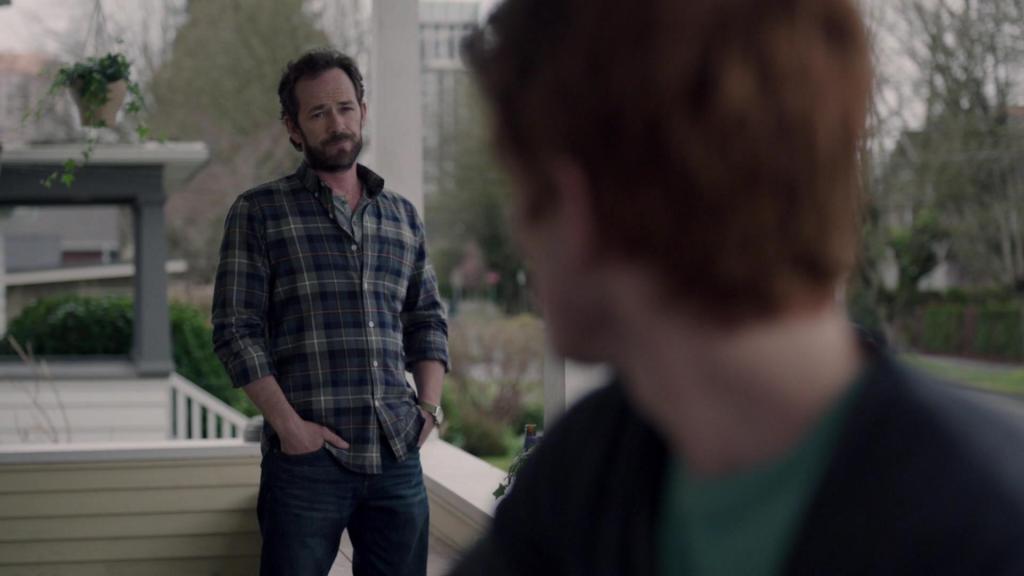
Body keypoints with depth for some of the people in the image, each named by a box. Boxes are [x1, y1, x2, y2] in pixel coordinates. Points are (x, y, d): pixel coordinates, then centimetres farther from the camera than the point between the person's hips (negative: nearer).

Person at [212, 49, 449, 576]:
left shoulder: (402, 216, 16)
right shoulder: (259, 212, 3)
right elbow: (235, 330, -4)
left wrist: (429, 405, 7)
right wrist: (288, 424, -12)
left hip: (397, 456, 4)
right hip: (309, 455, -4)